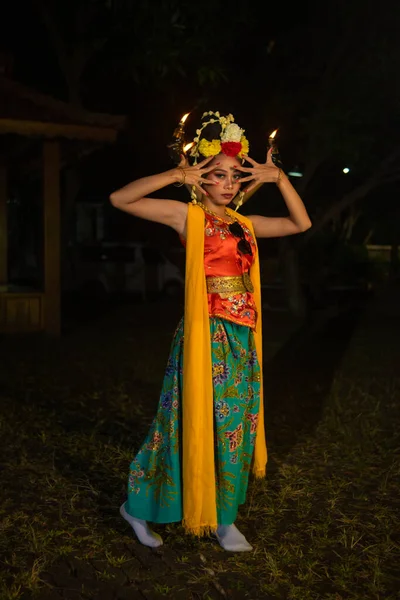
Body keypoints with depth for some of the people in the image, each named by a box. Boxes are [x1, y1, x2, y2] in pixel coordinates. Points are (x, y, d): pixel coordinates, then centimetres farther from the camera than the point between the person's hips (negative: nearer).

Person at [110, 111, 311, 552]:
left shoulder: (245, 224, 12)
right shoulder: (188, 215, -4)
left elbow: (301, 223, 16)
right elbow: (120, 199, -13)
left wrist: (278, 178, 5)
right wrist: (175, 176, -19)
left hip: (242, 338, 6)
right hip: (206, 334, -6)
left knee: (234, 427, 12)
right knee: (198, 423, 2)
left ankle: (224, 518, 28)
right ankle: (138, 505, 23)